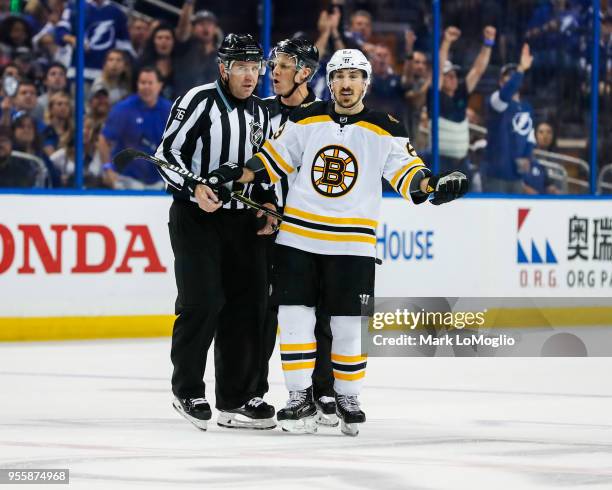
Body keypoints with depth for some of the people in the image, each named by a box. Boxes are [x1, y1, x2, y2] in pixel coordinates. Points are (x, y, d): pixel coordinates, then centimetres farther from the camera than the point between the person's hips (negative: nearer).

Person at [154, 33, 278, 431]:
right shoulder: (200, 100, -9)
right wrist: (195, 189, -25)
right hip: (196, 217, -7)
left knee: (248, 305, 3)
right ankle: (188, 391, 4)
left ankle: (237, 398, 10)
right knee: (202, 303, -12)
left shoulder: (260, 113, 12)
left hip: (243, 221, 7)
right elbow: (168, 152, -12)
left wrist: (268, 205, 7)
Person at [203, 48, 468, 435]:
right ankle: (301, 399, 6)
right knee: (294, 318, -3)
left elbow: (406, 171, -5)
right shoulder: (305, 120, 4)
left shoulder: (385, 130, 0)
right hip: (298, 237, 1)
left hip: (352, 243, -1)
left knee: (348, 326, 2)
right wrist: (235, 175, -6)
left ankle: (348, 397, 18)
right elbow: (273, 160, 7)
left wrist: (431, 183, -24)